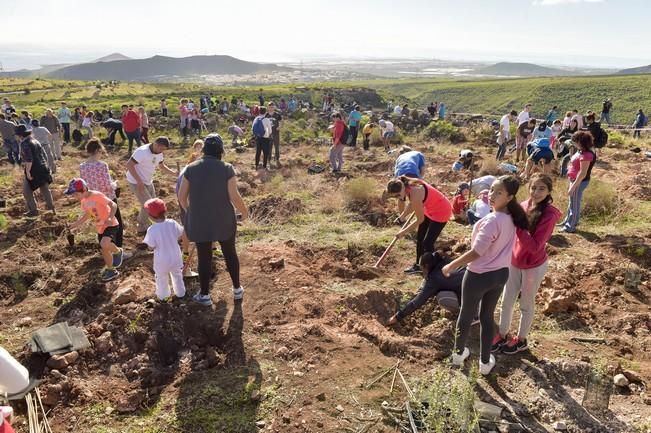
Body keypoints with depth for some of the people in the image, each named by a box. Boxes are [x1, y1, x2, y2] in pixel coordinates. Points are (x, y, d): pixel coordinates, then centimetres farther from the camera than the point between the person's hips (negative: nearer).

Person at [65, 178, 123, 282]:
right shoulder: (83, 201, 5)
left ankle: (117, 252, -3)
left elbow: (113, 205, -27)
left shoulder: (96, 195, -20)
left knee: (105, 244, -32)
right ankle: (111, 270, 36)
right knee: (104, 250, 14)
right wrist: (76, 224, 14)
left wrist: (111, 218, -42)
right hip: (100, 227, 8)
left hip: (110, 225, -8)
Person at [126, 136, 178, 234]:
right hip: (136, 182, -8)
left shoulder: (159, 153, -3)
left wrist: (175, 174, -5)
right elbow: (129, 164, -27)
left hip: (148, 182, 8)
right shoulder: (142, 151, -27)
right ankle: (142, 229, 10)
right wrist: (139, 181, -29)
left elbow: (162, 166, 12)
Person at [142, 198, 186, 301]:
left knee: (161, 278, 20)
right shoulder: (172, 223, -16)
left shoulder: (152, 230, -24)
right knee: (177, 275, 24)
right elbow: (180, 235, -3)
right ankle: (180, 293, 39)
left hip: (161, 260, -3)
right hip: (175, 257, 3)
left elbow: (151, 247, -19)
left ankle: (162, 296, 36)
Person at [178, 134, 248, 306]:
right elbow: (234, 197, -15)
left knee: (204, 258, 12)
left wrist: (190, 211, 17)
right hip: (224, 220, 0)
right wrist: (244, 211, 3)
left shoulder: (191, 168, -5)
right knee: (230, 253, 18)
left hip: (199, 221, 1)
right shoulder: (227, 168, -11)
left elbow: (181, 196, -2)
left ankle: (204, 295, 24)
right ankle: (237, 289, 30)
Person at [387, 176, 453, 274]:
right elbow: (412, 204, 8)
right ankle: (418, 265, 32)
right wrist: (402, 216, 3)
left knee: (427, 242, -8)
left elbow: (420, 219, -23)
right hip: (429, 210, 9)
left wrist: (404, 231, -14)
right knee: (419, 239, 16)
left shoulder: (415, 195, -37)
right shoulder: (408, 185, -13)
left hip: (441, 212, -9)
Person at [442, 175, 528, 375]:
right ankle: (485, 362, 33)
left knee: (466, 315, 17)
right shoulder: (512, 217, -4)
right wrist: (489, 203, 6)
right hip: (501, 273, 7)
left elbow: (475, 253, -27)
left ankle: (458, 353, 39)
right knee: (487, 317, 22)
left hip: (478, 276, -7)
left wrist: (450, 266, -16)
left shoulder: (492, 220, -30)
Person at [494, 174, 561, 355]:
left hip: (534, 266, -6)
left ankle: (521, 340, 36)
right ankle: (502, 335, 36)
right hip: (514, 262, 6)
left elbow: (534, 246, -29)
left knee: (526, 305, 15)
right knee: (506, 302, 17)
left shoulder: (548, 215, -25)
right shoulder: (523, 206, -6)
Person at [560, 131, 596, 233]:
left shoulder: (586, 155, -25)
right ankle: (568, 221, 37)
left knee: (574, 204, 3)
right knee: (572, 203, 22)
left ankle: (570, 227, 15)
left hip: (579, 182, -10)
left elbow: (583, 173, -26)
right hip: (575, 180, 10)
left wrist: (573, 186, -25)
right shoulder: (582, 151, 5)